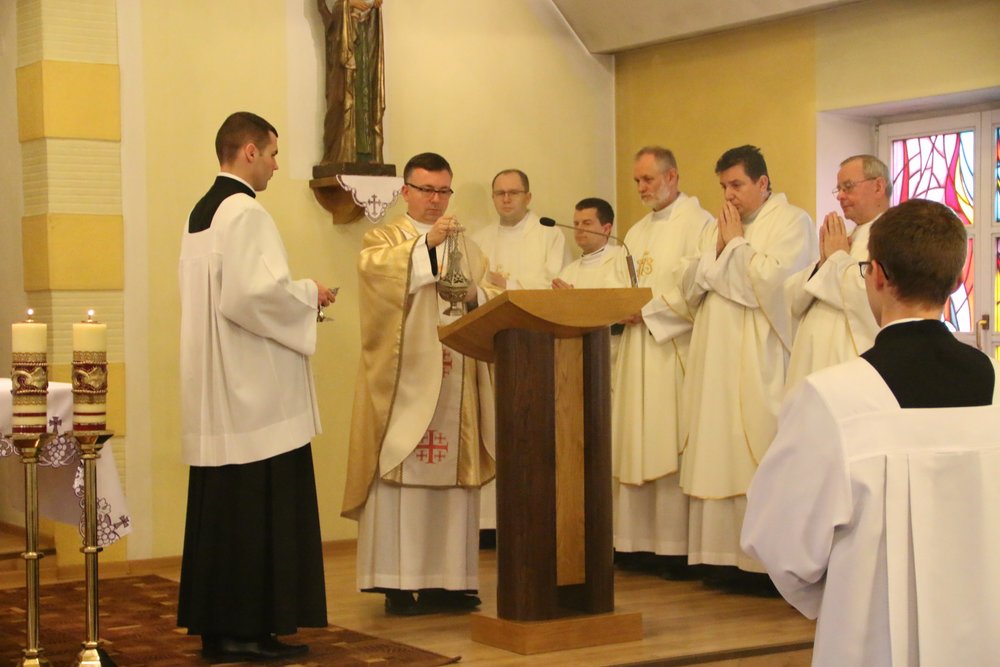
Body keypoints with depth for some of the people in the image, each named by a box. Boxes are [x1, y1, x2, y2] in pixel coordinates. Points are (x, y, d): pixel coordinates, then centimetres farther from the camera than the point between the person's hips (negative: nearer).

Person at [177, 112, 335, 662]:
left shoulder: (201, 214, 16)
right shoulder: (245, 213, -14)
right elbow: (252, 294, -24)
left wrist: (295, 295, 17)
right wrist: (308, 294, -7)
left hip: (215, 396, 10)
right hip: (256, 391, -10)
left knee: (222, 508, 11)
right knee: (259, 508, -5)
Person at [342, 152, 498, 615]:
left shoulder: (467, 247, 20)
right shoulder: (384, 238, 7)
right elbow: (374, 268, -16)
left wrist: (474, 295, -9)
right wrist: (426, 242, -27)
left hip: (454, 384, 4)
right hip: (404, 382, -4)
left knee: (452, 475, 2)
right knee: (401, 474, -8)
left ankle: (447, 580, 8)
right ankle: (398, 583, -5)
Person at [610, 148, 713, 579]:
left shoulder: (697, 223, -5)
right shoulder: (637, 233, 21)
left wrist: (647, 312, -11)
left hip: (674, 351, -8)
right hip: (636, 352, 8)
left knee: (671, 446, -9)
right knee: (636, 447, 5)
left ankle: (677, 548, -6)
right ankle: (640, 543, 8)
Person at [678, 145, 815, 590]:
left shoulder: (792, 222, -1)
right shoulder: (715, 228, 20)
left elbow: (773, 281, -15)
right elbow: (691, 287, 12)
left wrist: (737, 243, -5)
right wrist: (719, 248, -1)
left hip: (762, 364, -7)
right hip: (716, 360, 7)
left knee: (759, 457, -9)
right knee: (718, 455, 3)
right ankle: (726, 557, 7)